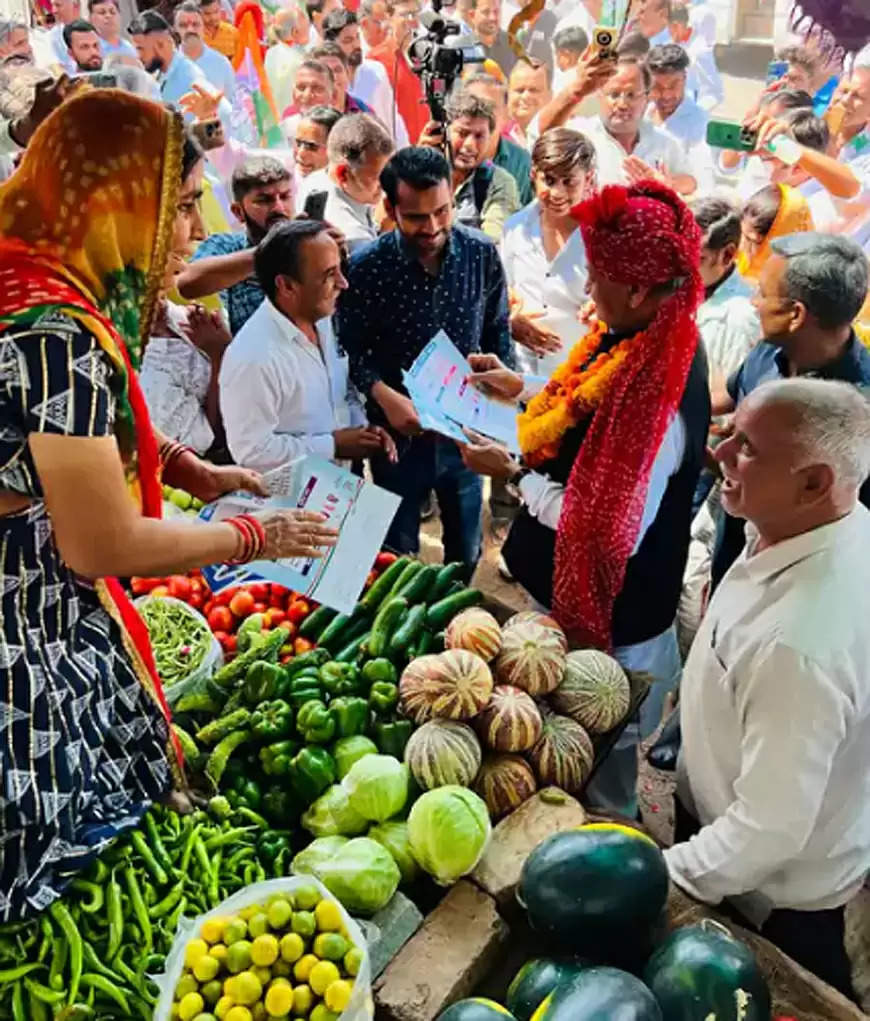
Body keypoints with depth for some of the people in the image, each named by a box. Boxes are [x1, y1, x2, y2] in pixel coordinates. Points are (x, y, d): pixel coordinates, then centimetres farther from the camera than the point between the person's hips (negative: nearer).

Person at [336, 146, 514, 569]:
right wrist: (384, 396, -24)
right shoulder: (366, 267, -16)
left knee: (466, 553, 21)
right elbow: (350, 350, -9)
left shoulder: (482, 254, -9)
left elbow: (497, 330, 4)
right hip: (399, 434, -2)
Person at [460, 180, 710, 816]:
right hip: (571, 586, 9)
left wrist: (513, 473, -21)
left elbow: (612, 528, -30)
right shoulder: (648, 338, -5)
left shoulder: (660, 390, -34)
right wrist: (522, 389, 4)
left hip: (607, 610, -9)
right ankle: (606, 811, 54)